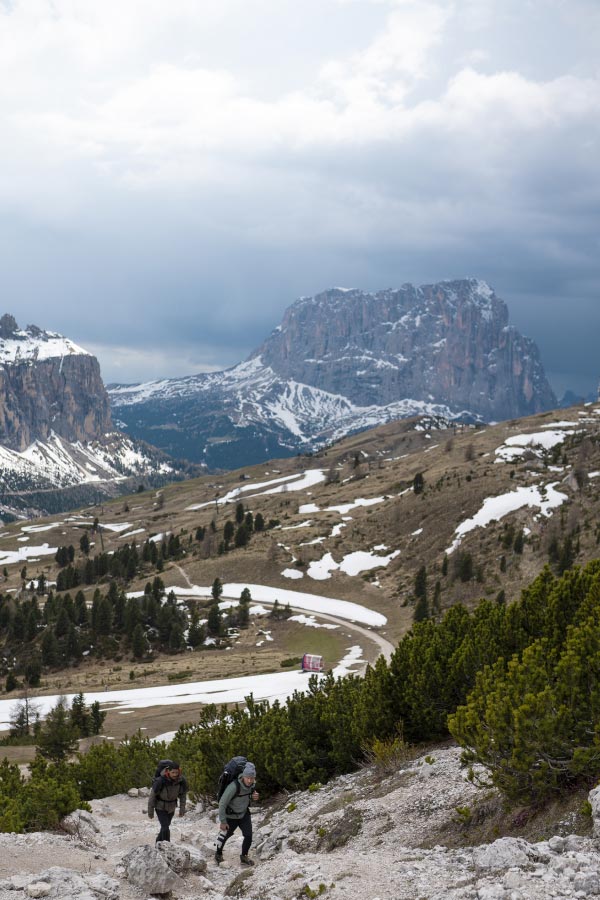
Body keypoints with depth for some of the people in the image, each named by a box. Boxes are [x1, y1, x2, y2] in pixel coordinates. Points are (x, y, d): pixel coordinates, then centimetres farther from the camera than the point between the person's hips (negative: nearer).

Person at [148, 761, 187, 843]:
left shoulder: (181, 781, -19)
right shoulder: (160, 781, -31)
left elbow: (183, 795, -1)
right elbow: (152, 796, -18)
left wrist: (182, 808, 1)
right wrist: (150, 811, -11)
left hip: (171, 808, 5)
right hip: (161, 807, -5)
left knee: (165, 826, 20)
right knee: (165, 827, -16)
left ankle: (158, 842, 43)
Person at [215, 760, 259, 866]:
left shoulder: (253, 784, -15)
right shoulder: (234, 786, -35)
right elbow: (222, 803, -27)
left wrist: (254, 796, -15)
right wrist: (223, 821, -22)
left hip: (244, 814, 4)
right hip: (231, 816, -4)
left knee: (248, 835, -7)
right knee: (225, 835, 13)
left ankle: (244, 857, 16)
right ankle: (218, 854, 41)